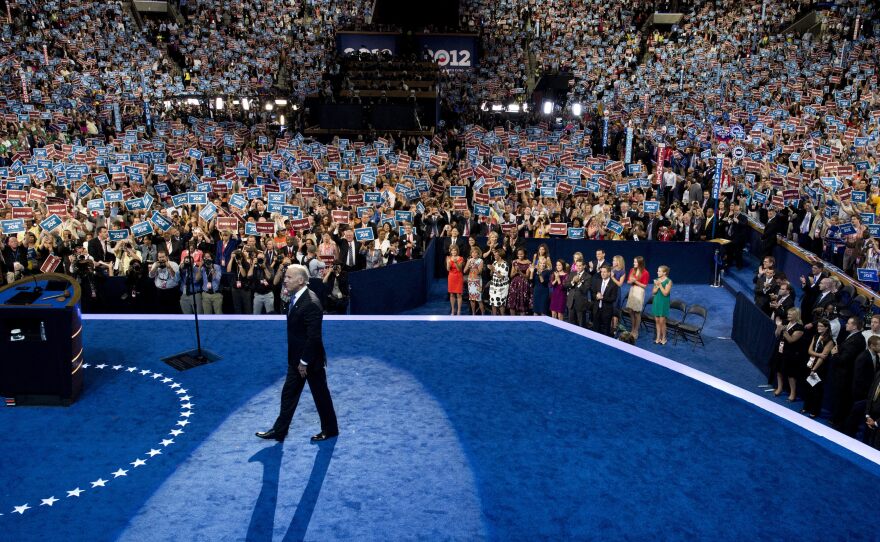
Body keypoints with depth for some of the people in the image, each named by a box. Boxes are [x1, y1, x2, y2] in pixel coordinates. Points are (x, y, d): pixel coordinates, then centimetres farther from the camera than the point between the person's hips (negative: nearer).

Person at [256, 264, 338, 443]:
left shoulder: (311, 303, -26)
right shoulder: (296, 298, 3)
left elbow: (313, 337, -25)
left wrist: (304, 361, -19)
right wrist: (297, 359, 13)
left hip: (311, 359, -9)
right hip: (296, 358, 9)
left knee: (320, 395, 8)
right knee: (288, 394, 14)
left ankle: (330, 429, 26)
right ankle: (279, 431, 25)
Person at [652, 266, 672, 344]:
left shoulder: (668, 281, -11)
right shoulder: (657, 280, 6)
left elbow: (665, 293, -15)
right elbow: (653, 292, 5)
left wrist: (660, 285, -18)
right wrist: (657, 286, -13)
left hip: (664, 303, -5)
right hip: (656, 301, 5)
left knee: (662, 321, -2)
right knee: (657, 321, 8)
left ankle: (663, 338, 12)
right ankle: (658, 337, 17)